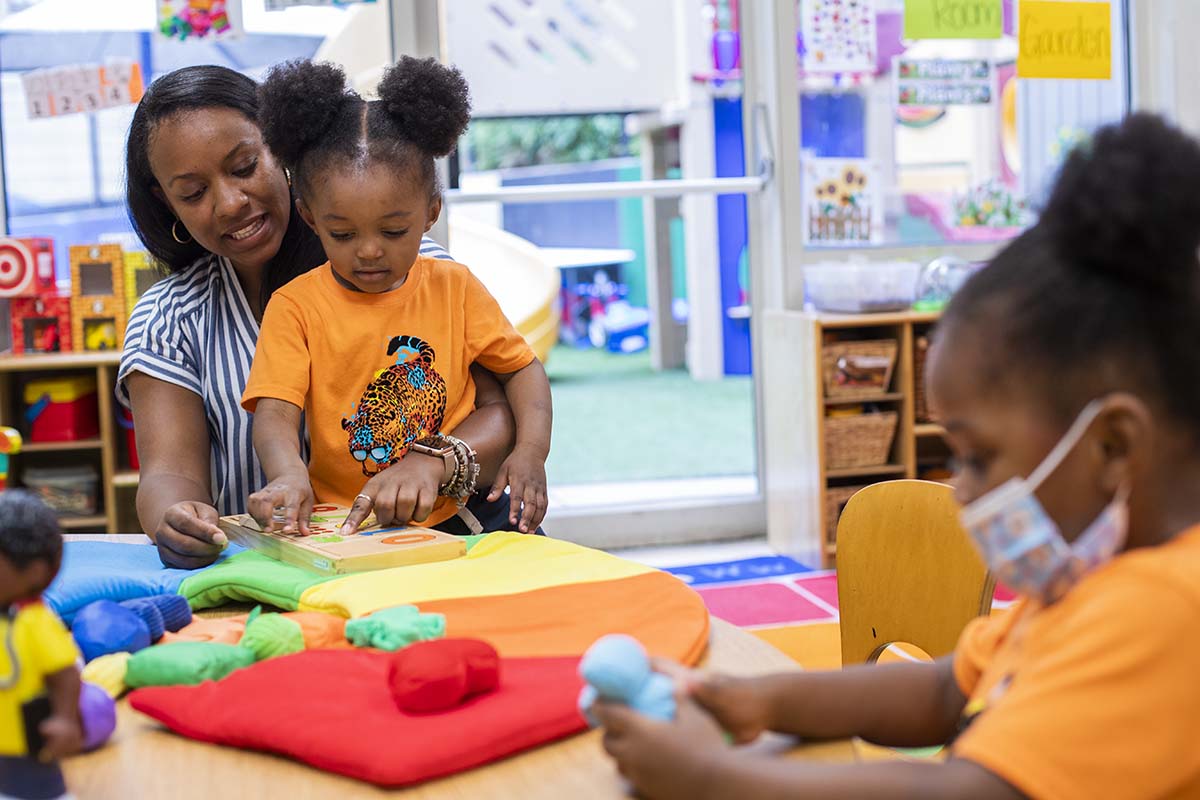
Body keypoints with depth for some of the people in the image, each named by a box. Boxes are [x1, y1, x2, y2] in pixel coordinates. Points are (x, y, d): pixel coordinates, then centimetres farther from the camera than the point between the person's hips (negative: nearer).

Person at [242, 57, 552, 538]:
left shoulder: (454, 287, 5)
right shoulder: (295, 306, -1)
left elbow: (521, 368, 13)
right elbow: (275, 411, -10)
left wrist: (531, 451, -5)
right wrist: (289, 475, -33)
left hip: (454, 513, 0)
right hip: (342, 527, 0)